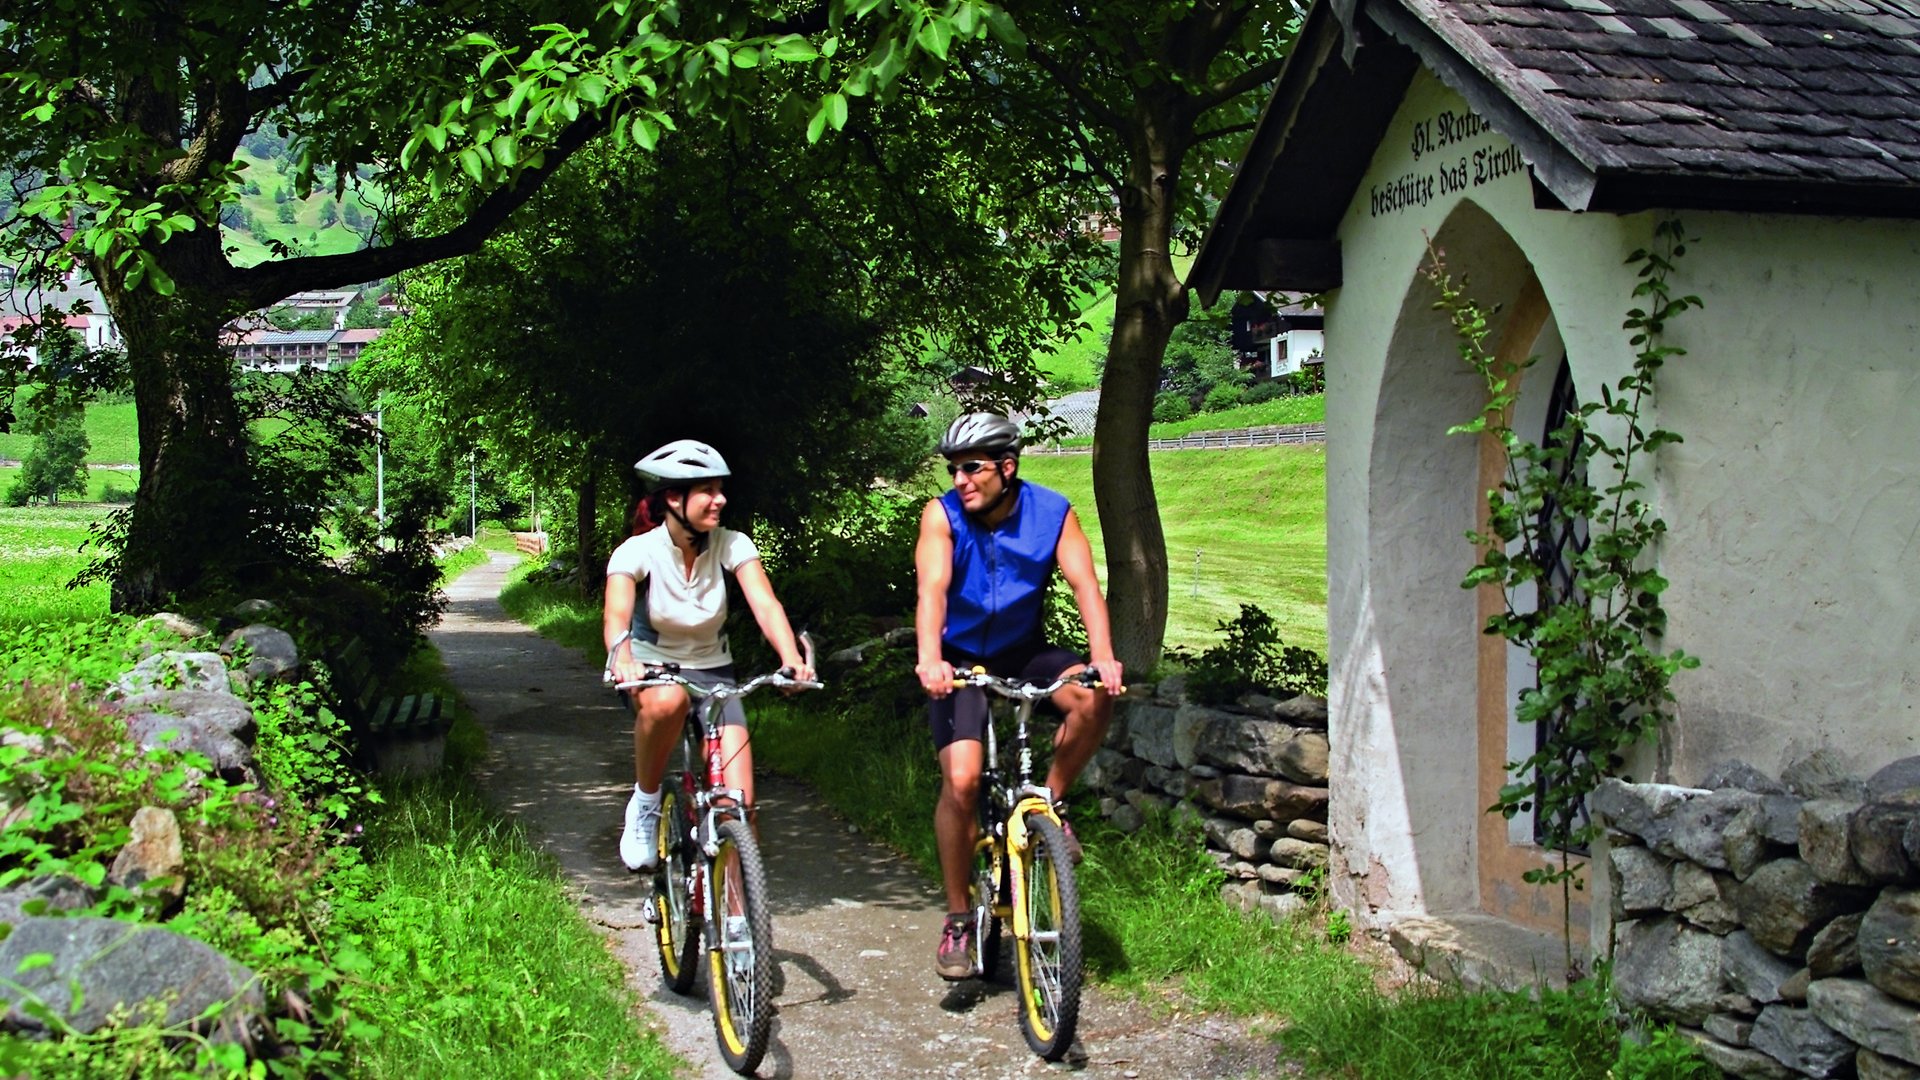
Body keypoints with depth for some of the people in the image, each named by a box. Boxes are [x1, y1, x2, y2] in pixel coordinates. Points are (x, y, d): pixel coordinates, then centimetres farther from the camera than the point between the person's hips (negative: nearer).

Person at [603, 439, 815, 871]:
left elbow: (765, 604, -25)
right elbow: (616, 614, -34)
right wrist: (622, 657, -57)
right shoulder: (638, 551, -18)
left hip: (711, 672, 2)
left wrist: (792, 659, -44)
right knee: (668, 701, -41)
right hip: (651, 668, -2)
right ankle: (645, 803, -15)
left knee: (738, 805, -14)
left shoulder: (732, 545, -13)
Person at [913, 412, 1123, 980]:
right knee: (961, 780, -18)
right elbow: (932, 590, -30)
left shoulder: (1053, 513, -13)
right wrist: (929, 659, -48)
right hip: (961, 660, -2)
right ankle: (958, 919, -1)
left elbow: (1084, 584, -22)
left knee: (1092, 699, -28)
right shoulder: (942, 516, -17)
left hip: (1024, 652, 2)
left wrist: (1103, 655, -39)